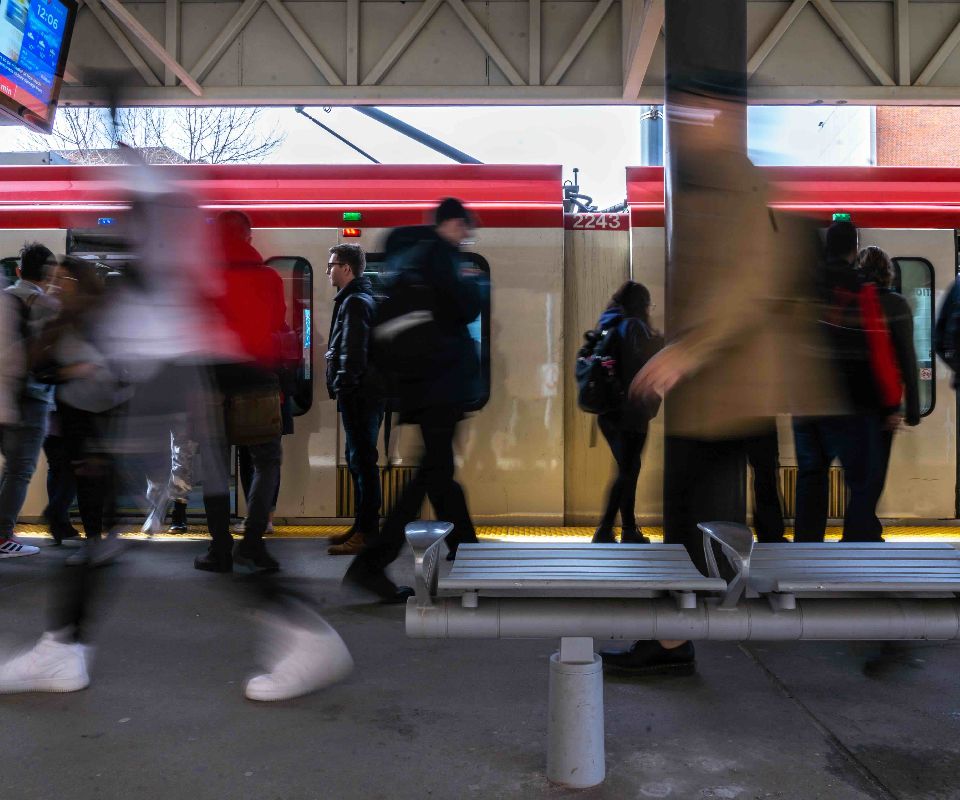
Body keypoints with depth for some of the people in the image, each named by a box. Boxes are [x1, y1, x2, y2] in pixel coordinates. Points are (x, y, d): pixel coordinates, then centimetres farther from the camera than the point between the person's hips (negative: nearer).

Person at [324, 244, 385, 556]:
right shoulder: (360, 298, 19)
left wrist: (342, 388, -17)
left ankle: (367, 533, -2)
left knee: (362, 462, -7)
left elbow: (353, 352, -21)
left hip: (359, 397, -10)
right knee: (359, 460, 15)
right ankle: (362, 526, 23)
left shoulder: (355, 302, -13)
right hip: (362, 395, 10)